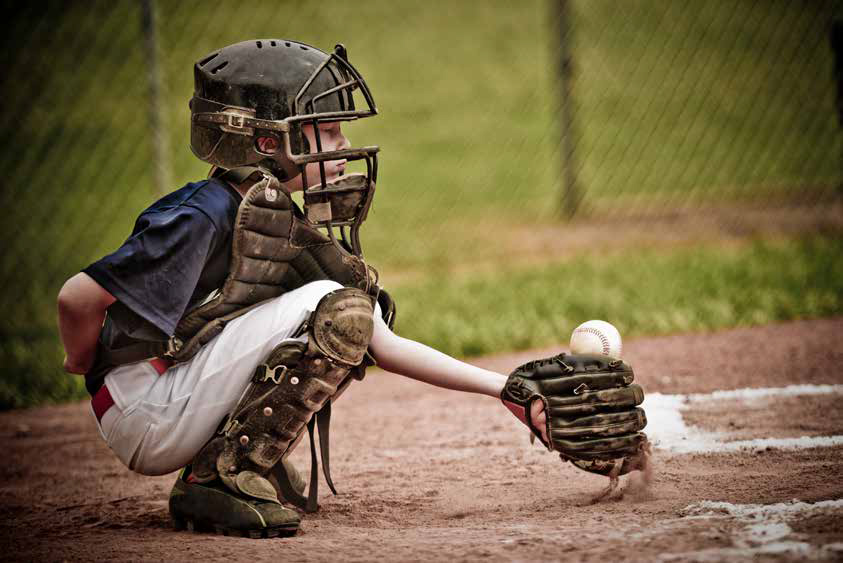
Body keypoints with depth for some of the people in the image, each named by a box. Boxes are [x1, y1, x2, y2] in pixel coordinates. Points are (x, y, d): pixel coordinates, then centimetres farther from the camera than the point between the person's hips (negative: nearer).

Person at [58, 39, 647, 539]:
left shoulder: (289, 227, 10)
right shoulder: (209, 216, -19)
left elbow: (384, 346, 9)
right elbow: (79, 297, -22)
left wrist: (504, 388, 3)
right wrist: (85, 364, 1)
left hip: (184, 414, 9)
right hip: (145, 416, -9)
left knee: (362, 315, 12)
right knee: (338, 311, -17)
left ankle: (242, 471, 5)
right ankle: (225, 479, -16)